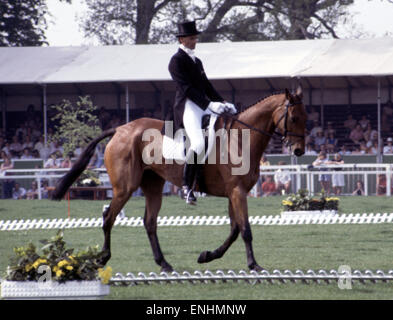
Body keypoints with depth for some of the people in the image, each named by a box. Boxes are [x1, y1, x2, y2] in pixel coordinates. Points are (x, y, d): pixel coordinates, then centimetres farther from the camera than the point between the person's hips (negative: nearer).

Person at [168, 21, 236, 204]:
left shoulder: (196, 61, 24)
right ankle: (186, 187, -21)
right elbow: (186, 88, -15)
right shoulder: (177, 61, -5)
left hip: (204, 106, 9)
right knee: (198, 143, -28)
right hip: (187, 106, -9)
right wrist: (209, 104, -22)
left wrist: (222, 102, 7)